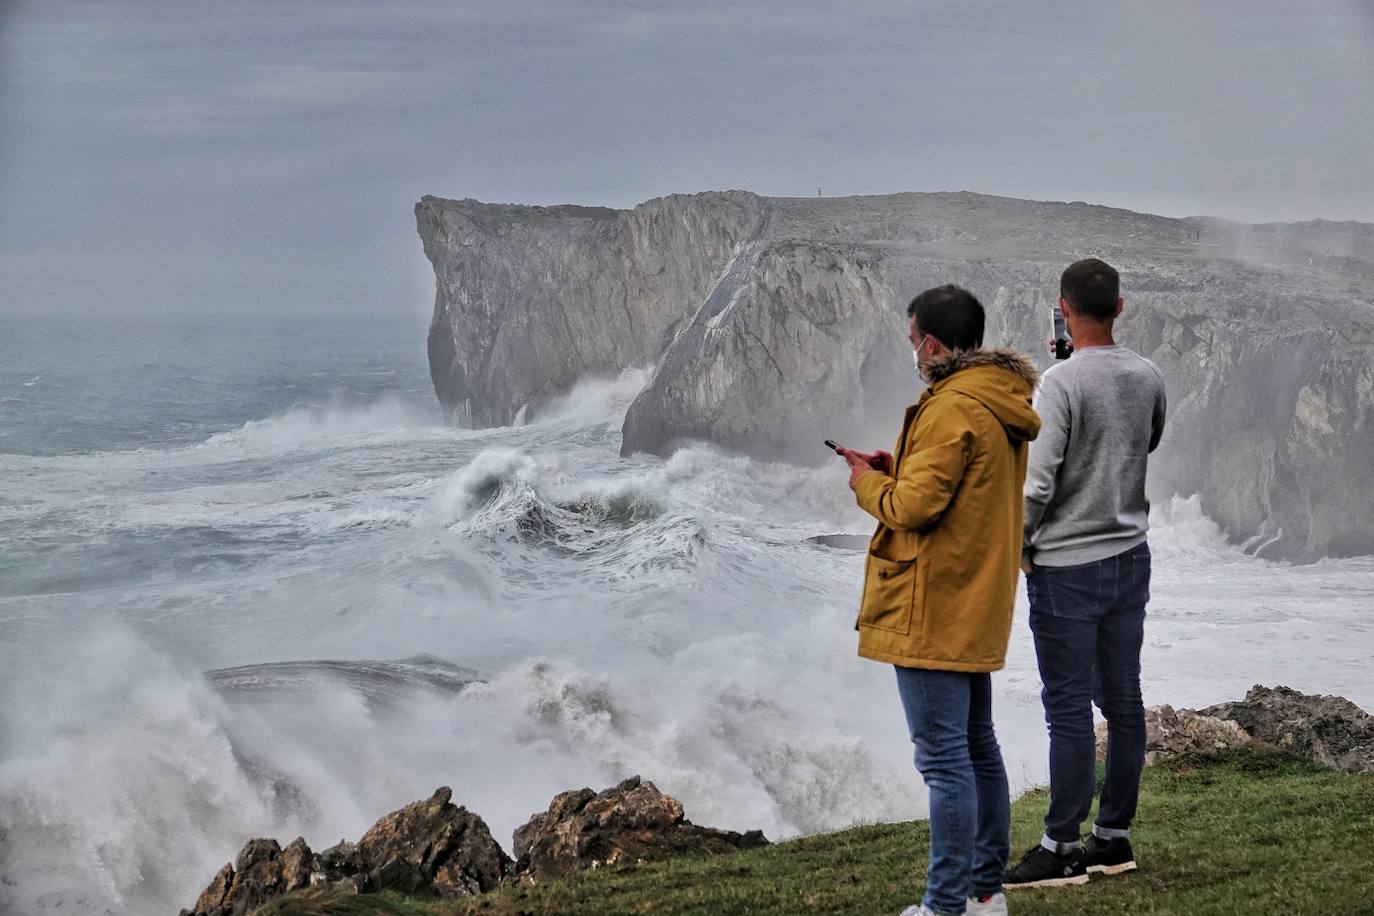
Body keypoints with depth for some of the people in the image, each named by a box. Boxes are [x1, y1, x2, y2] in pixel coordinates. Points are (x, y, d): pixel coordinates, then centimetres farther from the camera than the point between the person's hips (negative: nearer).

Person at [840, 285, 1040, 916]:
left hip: (933, 612, -10)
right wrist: (897, 468, 11)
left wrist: (869, 484, -3)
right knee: (978, 746, 17)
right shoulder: (1002, 402, 12)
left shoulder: (953, 408, -20)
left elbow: (915, 506, -22)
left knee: (944, 758, -6)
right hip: (978, 605, 10)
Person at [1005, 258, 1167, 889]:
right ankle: (1114, 837, 18)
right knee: (1122, 700, 10)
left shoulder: (1060, 383, -17)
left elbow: (1037, 483, -19)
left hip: (1066, 567, -6)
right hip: (1130, 557, 7)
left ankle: (1061, 848, 1)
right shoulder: (1149, 378, 3)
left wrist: (1017, 546, -3)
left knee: (1069, 709, -3)